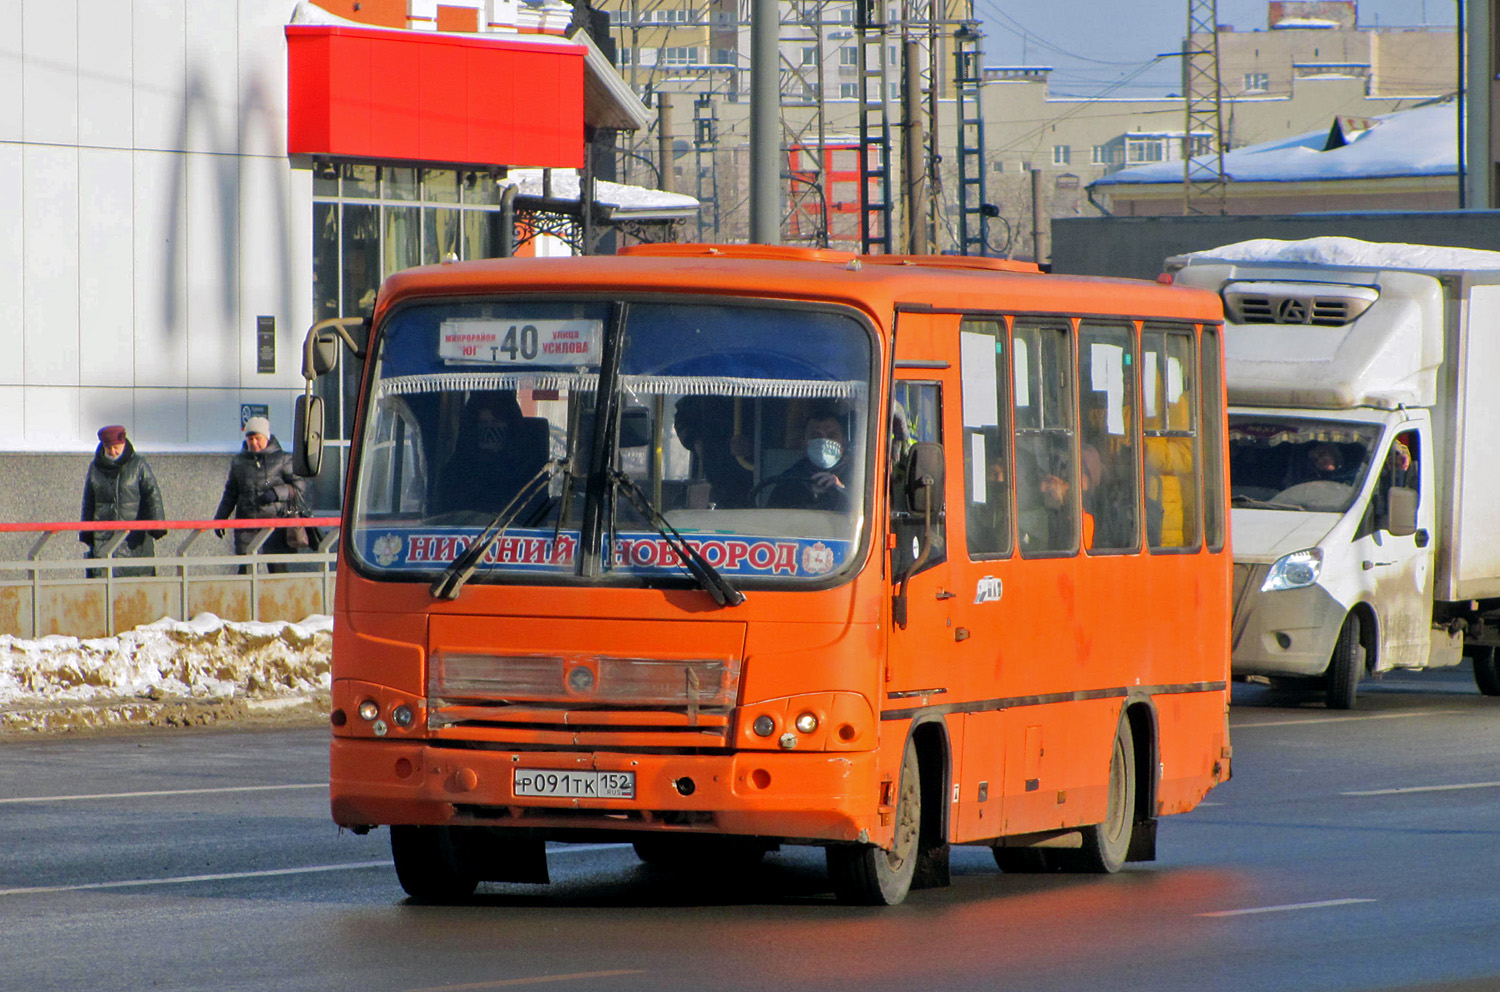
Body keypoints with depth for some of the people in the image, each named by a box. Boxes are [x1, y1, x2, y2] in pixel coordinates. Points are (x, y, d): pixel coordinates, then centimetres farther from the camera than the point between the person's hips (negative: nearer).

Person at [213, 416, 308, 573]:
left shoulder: (282, 459, 5)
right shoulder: (239, 462, 16)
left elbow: (300, 486, 1)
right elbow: (230, 494, 23)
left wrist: (277, 493, -13)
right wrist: (220, 518, 15)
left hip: (276, 520, -3)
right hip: (247, 522, 3)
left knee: (278, 566, -6)